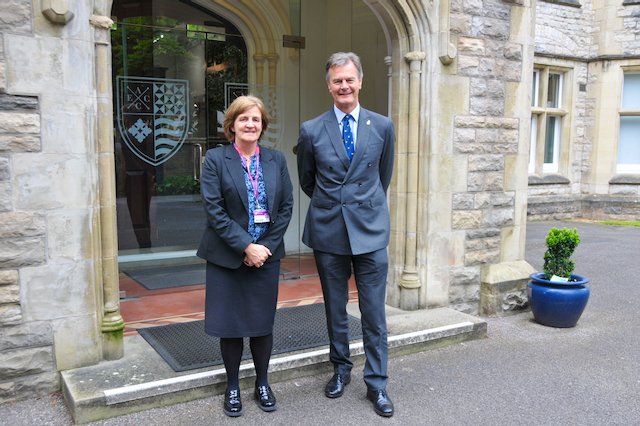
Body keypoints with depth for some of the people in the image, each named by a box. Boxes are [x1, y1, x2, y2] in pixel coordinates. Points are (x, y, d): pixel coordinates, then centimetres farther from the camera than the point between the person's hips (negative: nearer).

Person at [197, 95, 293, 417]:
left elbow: (286, 206, 2)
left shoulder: (276, 160, 4)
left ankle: (262, 383, 30)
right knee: (230, 324, 6)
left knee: (262, 323, 10)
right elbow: (214, 210, -11)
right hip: (226, 256, -2)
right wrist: (245, 246, -16)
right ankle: (232, 387, 26)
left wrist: (266, 246, -8)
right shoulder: (215, 159, -4)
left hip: (266, 254, 2)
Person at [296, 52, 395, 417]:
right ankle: (341, 370, 32)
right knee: (335, 308, 13)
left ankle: (377, 383, 18)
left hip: (370, 229, 0)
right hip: (328, 230, 1)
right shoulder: (312, 130, -2)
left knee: (374, 311, 3)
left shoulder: (383, 126, 0)